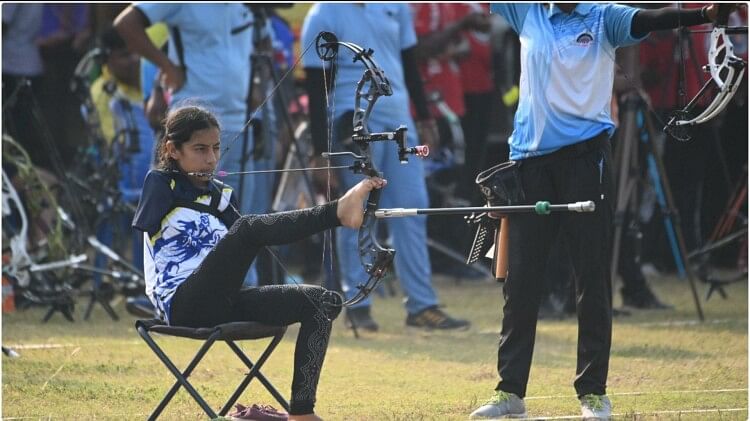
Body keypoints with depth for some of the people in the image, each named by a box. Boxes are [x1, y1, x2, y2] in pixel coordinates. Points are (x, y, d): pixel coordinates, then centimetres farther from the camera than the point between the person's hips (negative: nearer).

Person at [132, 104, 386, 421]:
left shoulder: (222, 195, 19)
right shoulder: (160, 184, 4)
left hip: (220, 305, 7)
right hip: (182, 305, -7)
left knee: (322, 302, -6)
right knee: (247, 228, -28)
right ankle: (338, 211, -51)